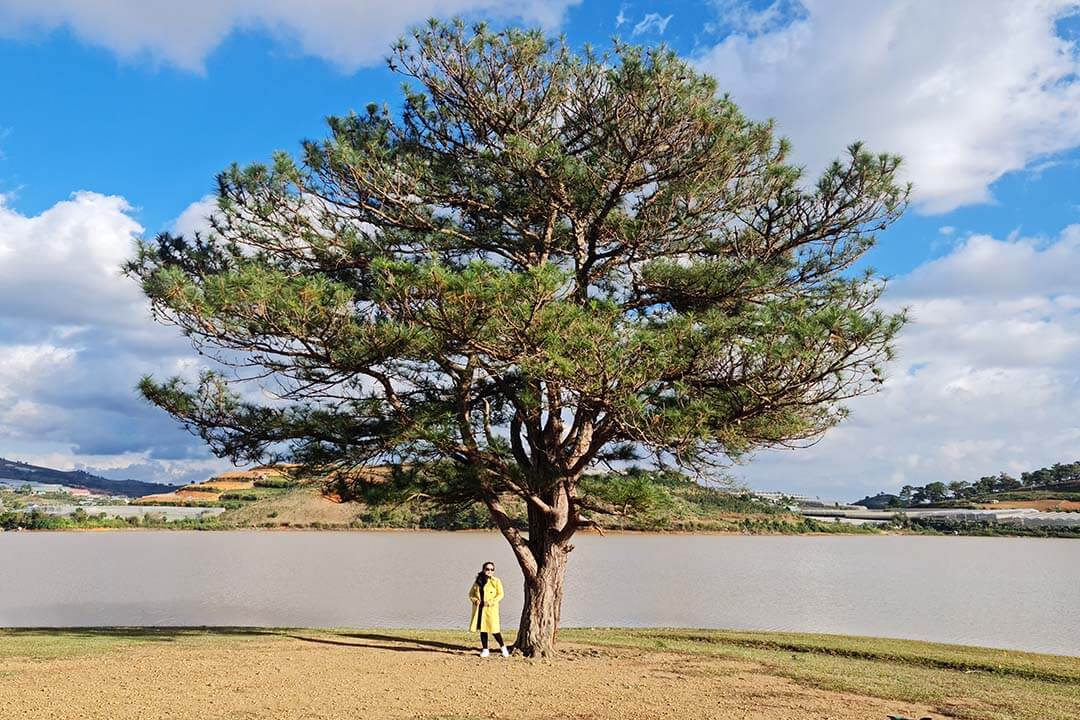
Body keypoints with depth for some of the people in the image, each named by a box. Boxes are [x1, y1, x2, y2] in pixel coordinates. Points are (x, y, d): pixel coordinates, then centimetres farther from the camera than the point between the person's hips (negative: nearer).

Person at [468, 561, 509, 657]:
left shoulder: (496, 581, -2)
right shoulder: (478, 581, 10)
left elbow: (500, 594, -5)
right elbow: (471, 593, 16)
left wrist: (490, 602, -16)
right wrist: (475, 600, -5)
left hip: (491, 609, -4)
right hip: (479, 609, 4)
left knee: (494, 629, -8)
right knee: (482, 629, 7)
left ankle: (503, 647, 12)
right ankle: (485, 650, 19)